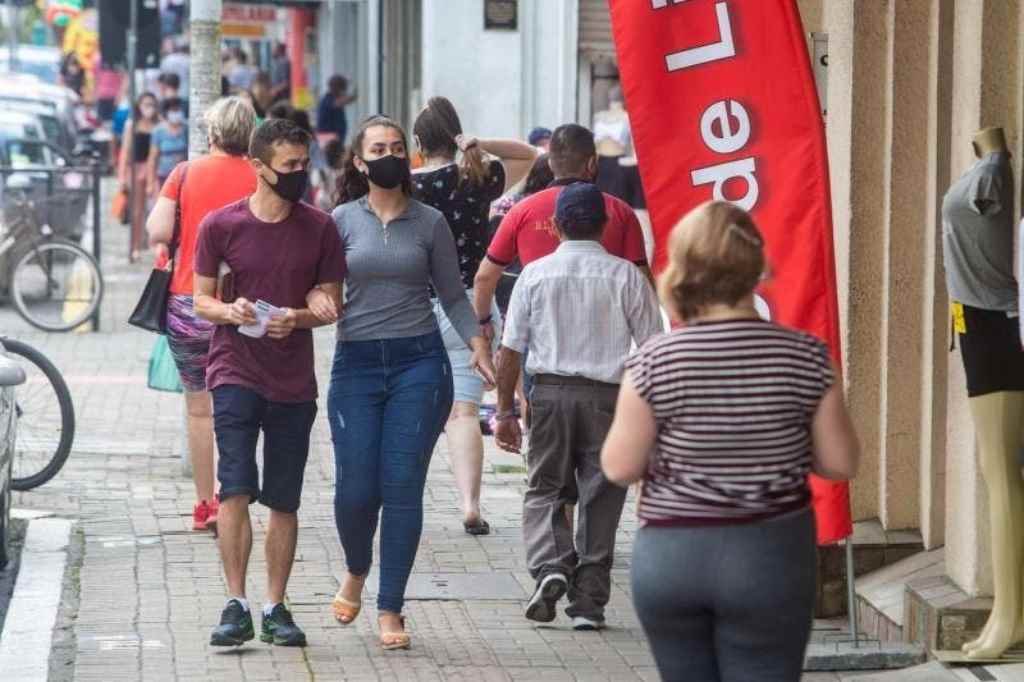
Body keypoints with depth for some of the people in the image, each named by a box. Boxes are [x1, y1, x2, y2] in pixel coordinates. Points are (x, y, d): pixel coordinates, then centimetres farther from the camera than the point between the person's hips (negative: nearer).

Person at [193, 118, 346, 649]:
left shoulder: (319, 228, 2)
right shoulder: (220, 225, -2)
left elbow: (332, 303, 7)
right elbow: (201, 300, 4)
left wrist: (296, 318, -14)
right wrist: (229, 311, -18)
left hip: (293, 380, 2)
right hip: (235, 372, -2)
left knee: (284, 500, 5)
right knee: (236, 489, -13)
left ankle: (275, 608, 14)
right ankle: (236, 606, -8)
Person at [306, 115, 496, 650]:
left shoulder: (429, 222, 6)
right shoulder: (343, 220, 5)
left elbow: (452, 294, 9)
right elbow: (318, 281, 5)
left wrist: (477, 343, -4)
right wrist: (314, 296, -18)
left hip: (419, 363, 0)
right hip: (357, 363, 0)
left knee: (403, 486, -4)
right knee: (355, 489, -3)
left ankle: (390, 609, 6)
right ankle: (356, 571, 30)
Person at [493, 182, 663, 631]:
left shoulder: (535, 273, 2)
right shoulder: (625, 276, 0)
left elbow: (510, 350, 2)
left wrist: (505, 411, 9)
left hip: (551, 392, 0)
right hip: (609, 396, 0)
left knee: (544, 489, 12)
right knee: (600, 498, 8)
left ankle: (550, 567, -13)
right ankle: (588, 602, 8)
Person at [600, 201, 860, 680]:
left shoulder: (654, 362, -11)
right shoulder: (804, 357, -8)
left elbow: (620, 468, -5)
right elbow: (840, 463, -3)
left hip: (670, 554, 0)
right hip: (769, 555, 0)